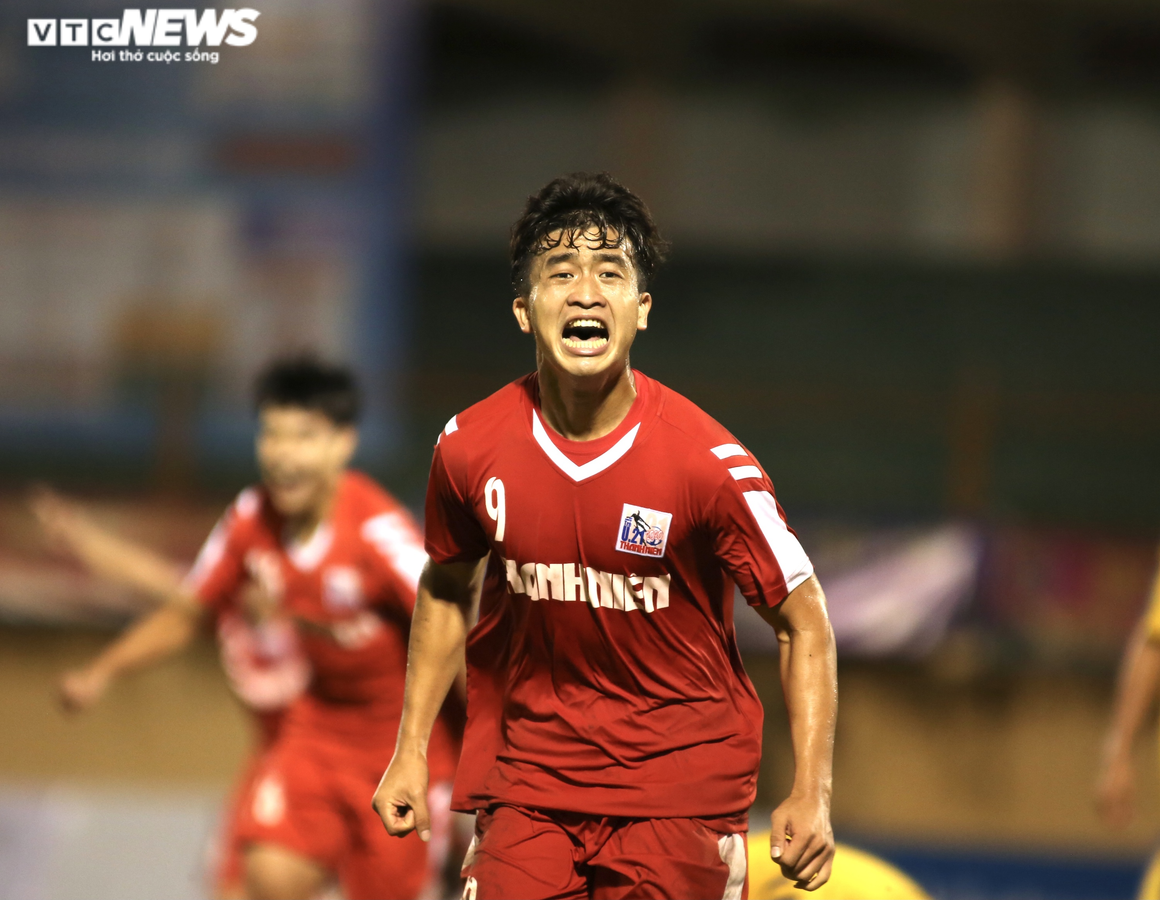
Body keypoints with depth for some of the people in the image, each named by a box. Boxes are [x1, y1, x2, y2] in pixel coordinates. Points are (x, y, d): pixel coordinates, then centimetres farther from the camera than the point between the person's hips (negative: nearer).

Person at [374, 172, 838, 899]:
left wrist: (812, 795, -16)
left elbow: (804, 622, -7)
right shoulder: (469, 448, -6)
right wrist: (412, 750, 10)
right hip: (527, 776, 2)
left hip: (680, 788, -2)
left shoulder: (709, 460, -15)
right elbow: (446, 591, 14)